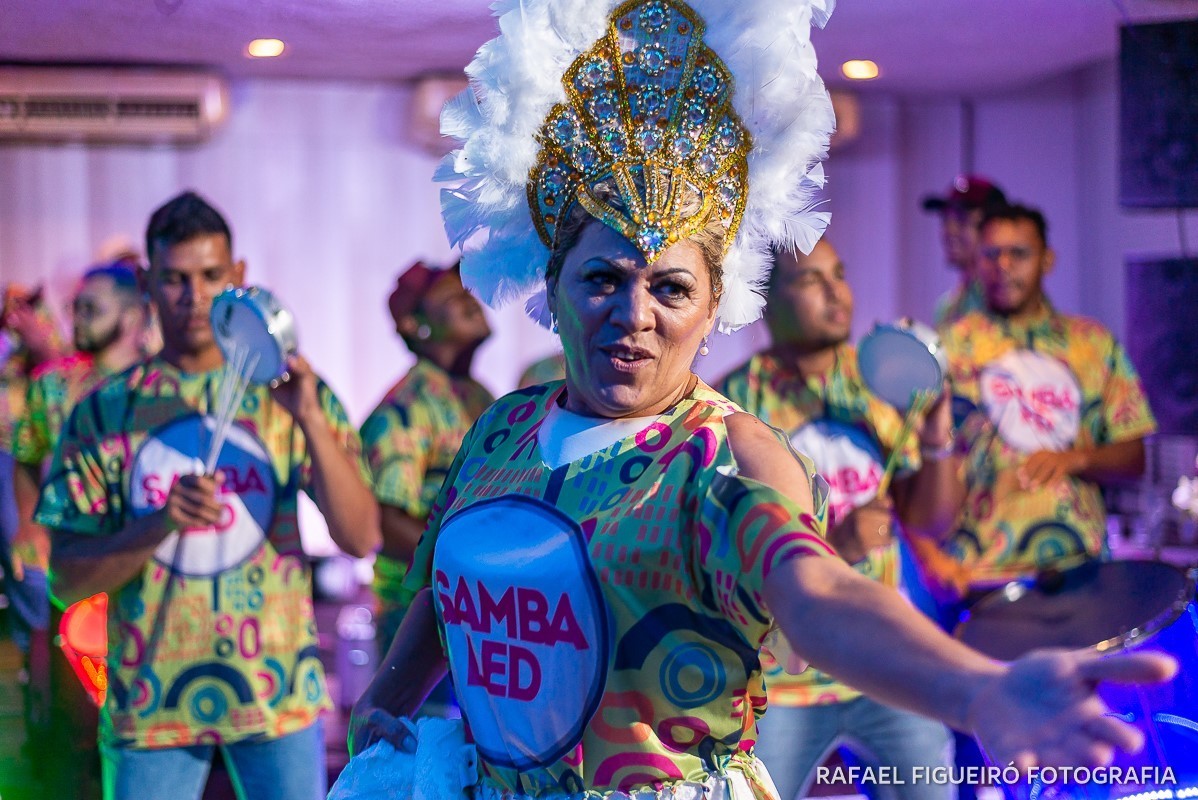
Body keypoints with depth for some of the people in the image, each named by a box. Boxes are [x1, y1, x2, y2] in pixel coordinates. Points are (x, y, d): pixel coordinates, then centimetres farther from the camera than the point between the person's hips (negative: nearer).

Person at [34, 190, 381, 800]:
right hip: (151, 701, 0)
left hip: (278, 694, 0)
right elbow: (67, 579, -1)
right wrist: (159, 524, -18)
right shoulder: (106, 411, 1)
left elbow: (361, 538, -7)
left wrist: (311, 421, -19)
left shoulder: (292, 396, 2)